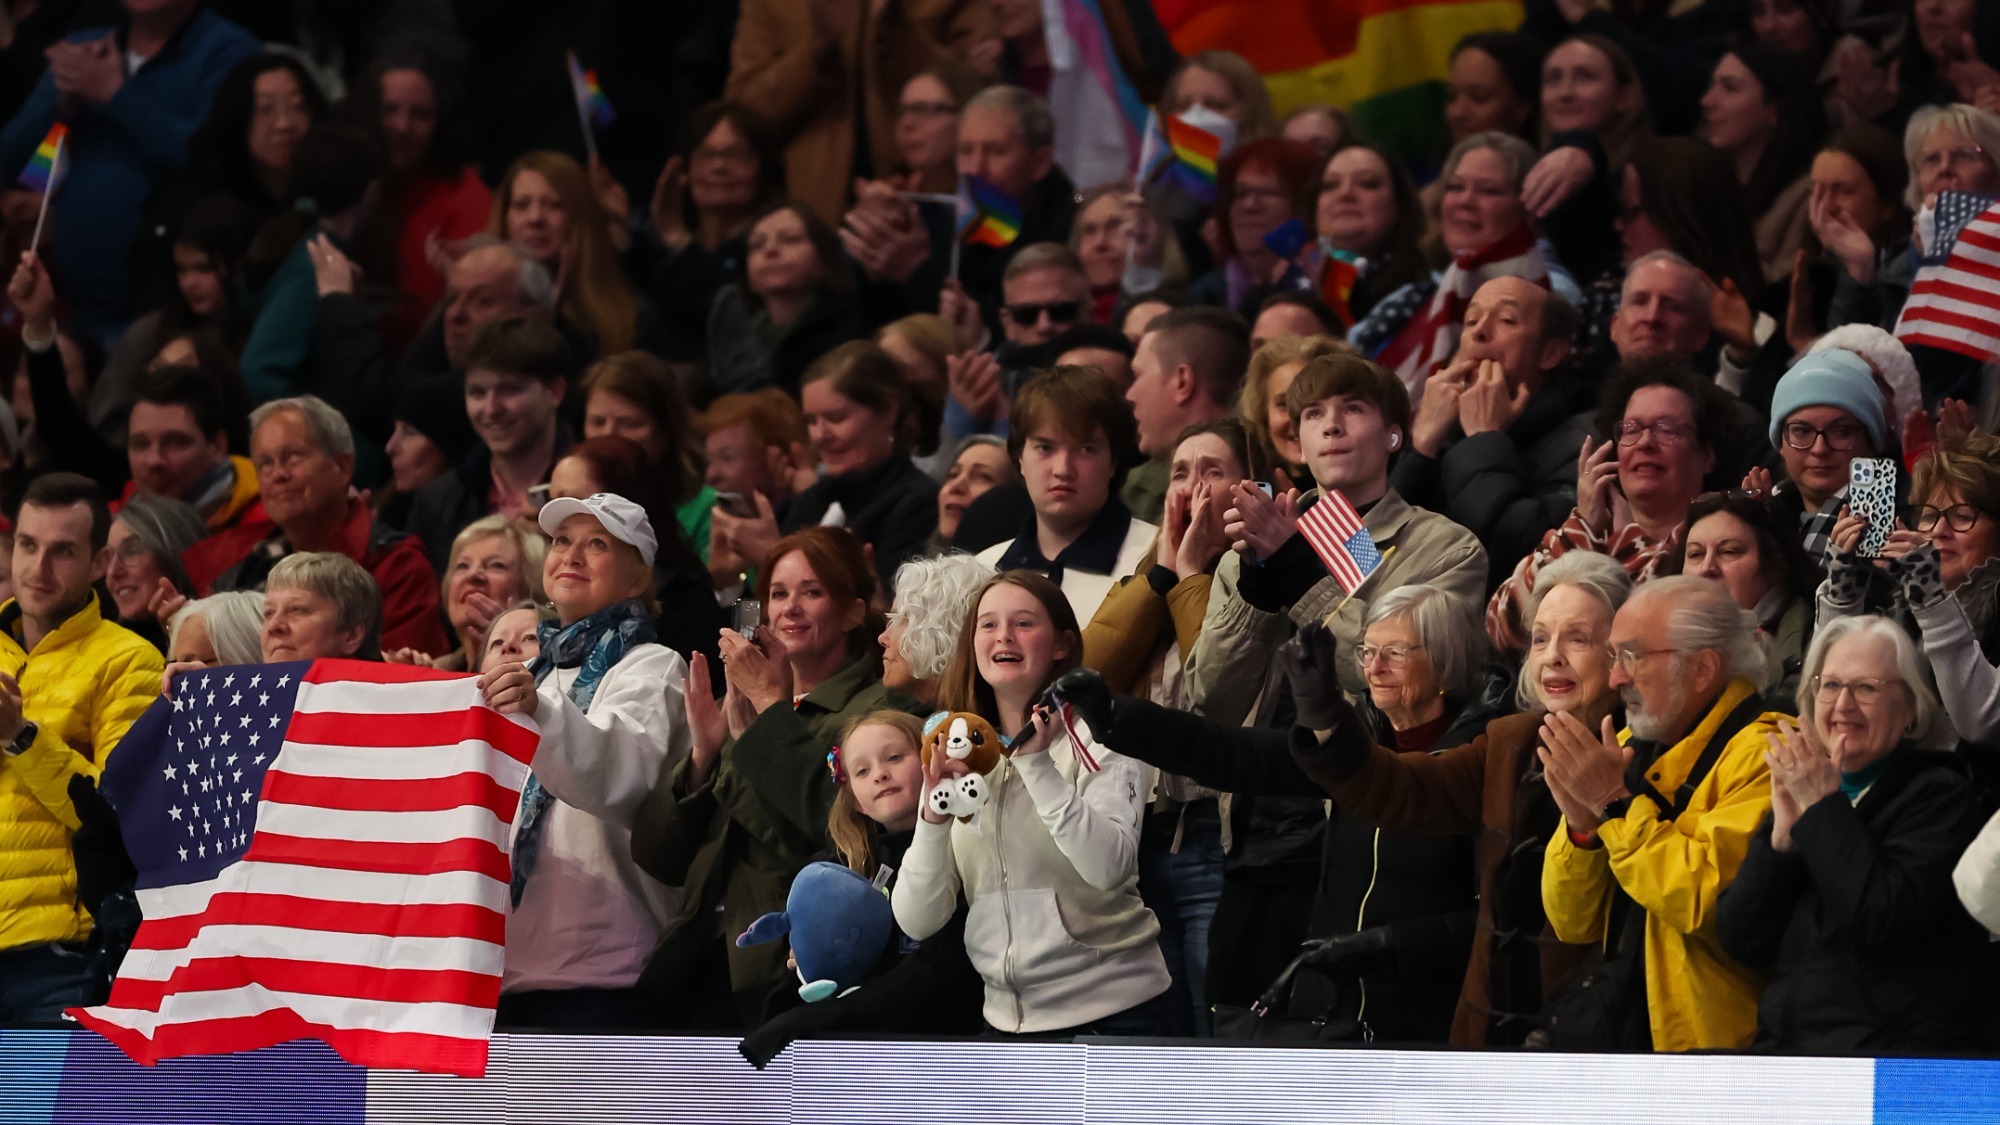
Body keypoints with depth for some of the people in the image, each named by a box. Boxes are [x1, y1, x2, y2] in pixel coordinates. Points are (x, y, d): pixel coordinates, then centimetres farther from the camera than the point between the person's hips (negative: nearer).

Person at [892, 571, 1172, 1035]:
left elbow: (1110, 867, -21)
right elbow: (917, 921, 1)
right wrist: (934, 817, -13)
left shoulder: (1095, 736, -5)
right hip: (1006, 1014, 5)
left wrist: (1038, 767, -23)